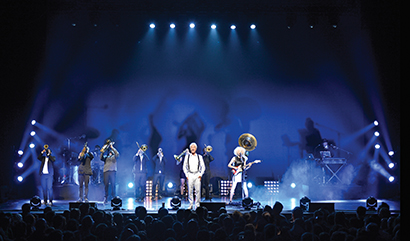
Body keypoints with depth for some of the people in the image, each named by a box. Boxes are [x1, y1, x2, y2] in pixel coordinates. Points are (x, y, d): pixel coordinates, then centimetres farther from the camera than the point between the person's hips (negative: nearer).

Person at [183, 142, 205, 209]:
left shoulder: (199, 157, 8)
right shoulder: (187, 156, 8)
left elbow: (203, 167, 10)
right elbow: (184, 167, 10)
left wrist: (200, 174, -1)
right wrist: (186, 175, 1)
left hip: (197, 175, 0)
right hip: (190, 175, 0)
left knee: (198, 190, -6)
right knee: (190, 191, -2)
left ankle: (197, 205, 1)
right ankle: (191, 205, 5)